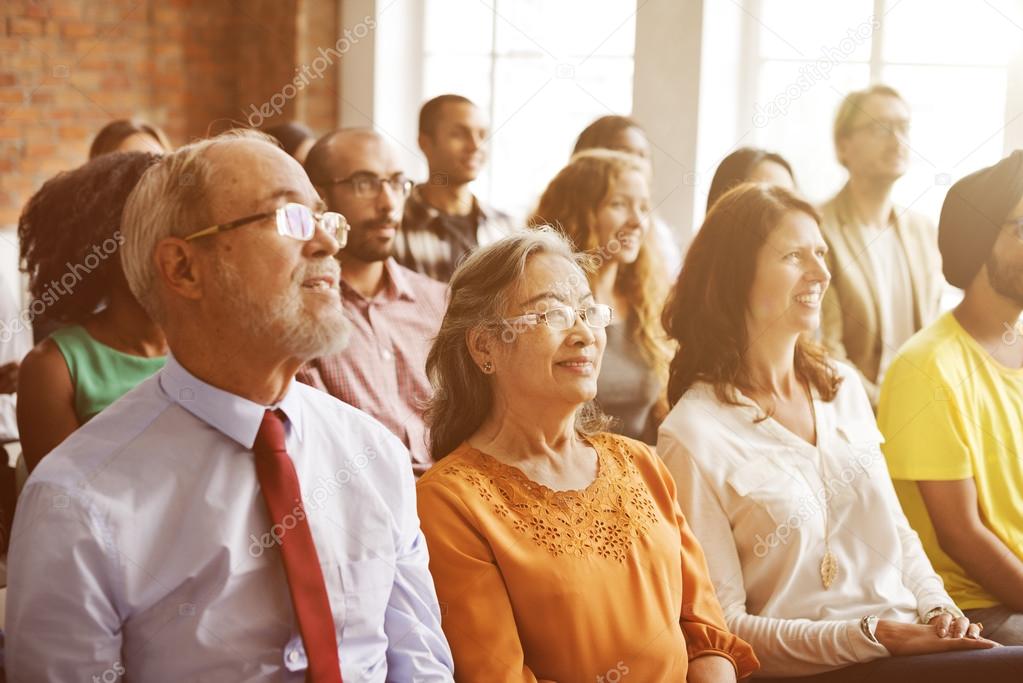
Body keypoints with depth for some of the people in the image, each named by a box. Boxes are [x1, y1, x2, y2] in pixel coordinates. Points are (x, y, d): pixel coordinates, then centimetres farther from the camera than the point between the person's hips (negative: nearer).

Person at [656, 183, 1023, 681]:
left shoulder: (843, 387, 12)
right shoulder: (693, 434, -9)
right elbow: (723, 623, -9)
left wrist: (937, 607, -2)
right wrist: (874, 635, -15)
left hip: (915, 641, 7)